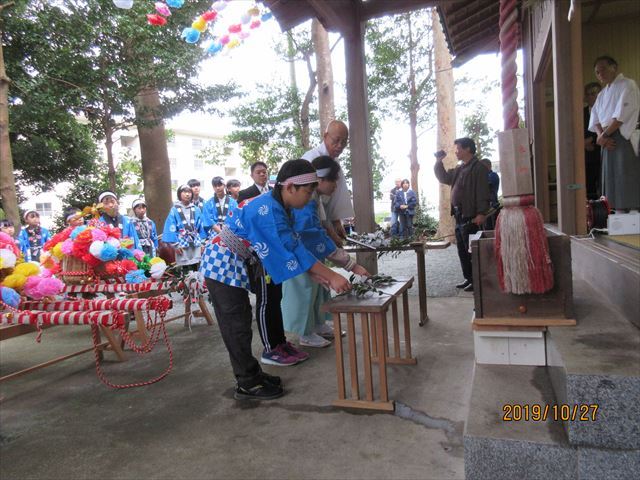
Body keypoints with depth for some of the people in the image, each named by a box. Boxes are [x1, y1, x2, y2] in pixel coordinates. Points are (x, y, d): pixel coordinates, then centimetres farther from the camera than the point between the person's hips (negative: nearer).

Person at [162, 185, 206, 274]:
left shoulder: (196, 210, 6)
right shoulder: (174, 210, -4)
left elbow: (201, 227, 10)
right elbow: (171, 228, -4)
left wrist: (202, 242, 8)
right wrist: (175, 245, -8)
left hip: (196, 243, 3)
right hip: (182, 244, -3)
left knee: (195, 269, 7)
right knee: (185, 271, 0)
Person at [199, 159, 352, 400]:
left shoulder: (278, 208, 3)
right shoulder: (267, 211, -28)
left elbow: (293, 247, 3)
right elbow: (292, 251, -29)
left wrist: (316, 274, -5)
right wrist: (331, 276, -27)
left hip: (236, 265, 10)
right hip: (223, 264, -9)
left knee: (241, 321, 15)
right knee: (236, 325, 0)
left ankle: (251, 374, 27)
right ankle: (247, 384, 12)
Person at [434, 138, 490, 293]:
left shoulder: (478, 168, -10)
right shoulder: (459, 169, 17)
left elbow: (482, 192, -17)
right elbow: (443, 178, 27)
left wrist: (481, 213, -24)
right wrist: (438, 162, 13)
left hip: (470, 216, -9)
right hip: (459, 216, 9)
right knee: (462, 250, 13)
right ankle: (468, 278, 22)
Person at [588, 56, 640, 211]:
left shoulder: (627, 85, -1)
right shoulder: (602, 94, 22)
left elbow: (621, 116, -12)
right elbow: (595, 119, 13)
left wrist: (603, 135, -10)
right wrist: (600, 134, -6)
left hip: (624, 139, -7)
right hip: (608, 141, 7)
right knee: (611, 179, 6)